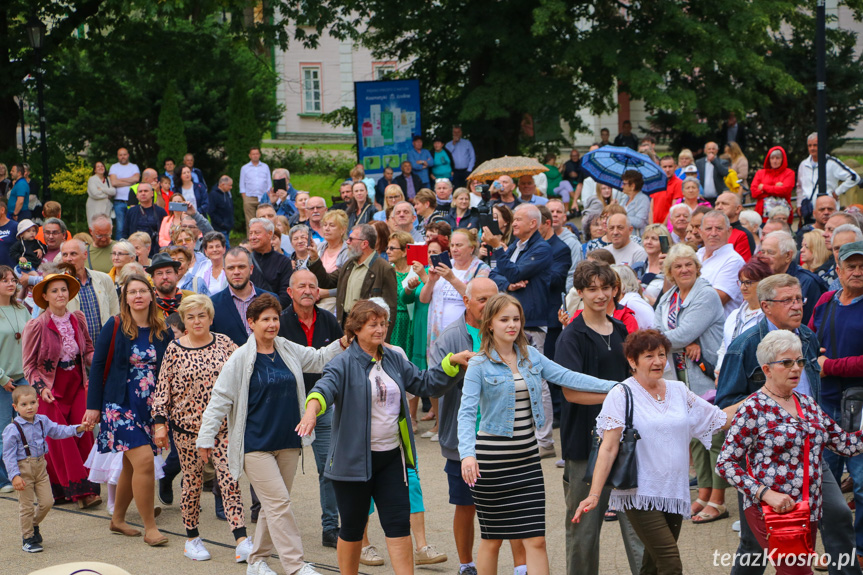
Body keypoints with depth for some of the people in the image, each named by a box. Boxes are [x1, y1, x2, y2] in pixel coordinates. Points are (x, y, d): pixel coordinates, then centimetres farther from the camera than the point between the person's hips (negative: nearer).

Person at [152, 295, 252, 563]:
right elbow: (163, 387, 1)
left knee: (229, 479, -6)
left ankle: (242, 541, -8)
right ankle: (192, 538, 23)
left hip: (223, 426, 1)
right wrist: (160, 422, -3)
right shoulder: (174, 349, -2)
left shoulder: (224, 343, 2)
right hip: (187, 427, -1)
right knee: (192, 481, 7)